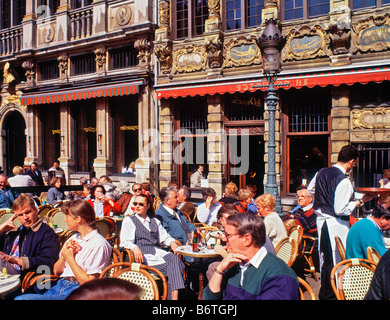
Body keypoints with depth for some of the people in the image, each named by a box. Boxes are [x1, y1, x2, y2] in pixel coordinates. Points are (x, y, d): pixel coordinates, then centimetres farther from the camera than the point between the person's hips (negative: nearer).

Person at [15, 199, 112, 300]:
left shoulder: (99, 244, -9)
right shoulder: (73, 238, 19)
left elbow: (88, 283, -15)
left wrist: (69, 258, -9)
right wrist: (64, 255, 1)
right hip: (59, 286, 8)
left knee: (21, 298, -22)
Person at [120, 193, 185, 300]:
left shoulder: (155, 221, 28)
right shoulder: (129, 220, 13)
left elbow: (164, 237, 25)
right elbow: (125, 242, 0)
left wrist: (172, 242, 1)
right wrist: (135, 248, -22)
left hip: (157, 251, 4)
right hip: (142, 254, -4)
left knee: (175, 259, -31)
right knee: (172, 267, -29)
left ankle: (174, 297, -40)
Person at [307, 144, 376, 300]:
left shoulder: (321, 172, 3)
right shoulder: (344, 182, -20)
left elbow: (310, 189, 20)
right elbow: (341, 210, -21)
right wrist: (361, 201, -13)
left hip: (321, 219, 8)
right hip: (336, 225, -8)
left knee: (325, 257, 18)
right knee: (337, 261, 4)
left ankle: (324, 293, 32)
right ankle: (331, 295, 13)